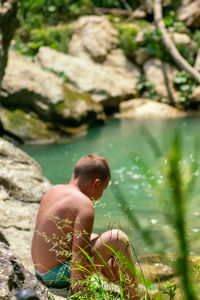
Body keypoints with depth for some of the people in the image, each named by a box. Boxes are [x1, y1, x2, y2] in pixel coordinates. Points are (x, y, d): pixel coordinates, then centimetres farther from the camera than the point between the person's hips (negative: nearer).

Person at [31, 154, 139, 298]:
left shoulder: (53, 190, 8)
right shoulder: (84, 205, -17)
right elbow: (79, 250, -25)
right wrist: (78, 288, -22)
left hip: (40, 272, 10)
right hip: (60, 274, -10)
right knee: (118, 238, -6)